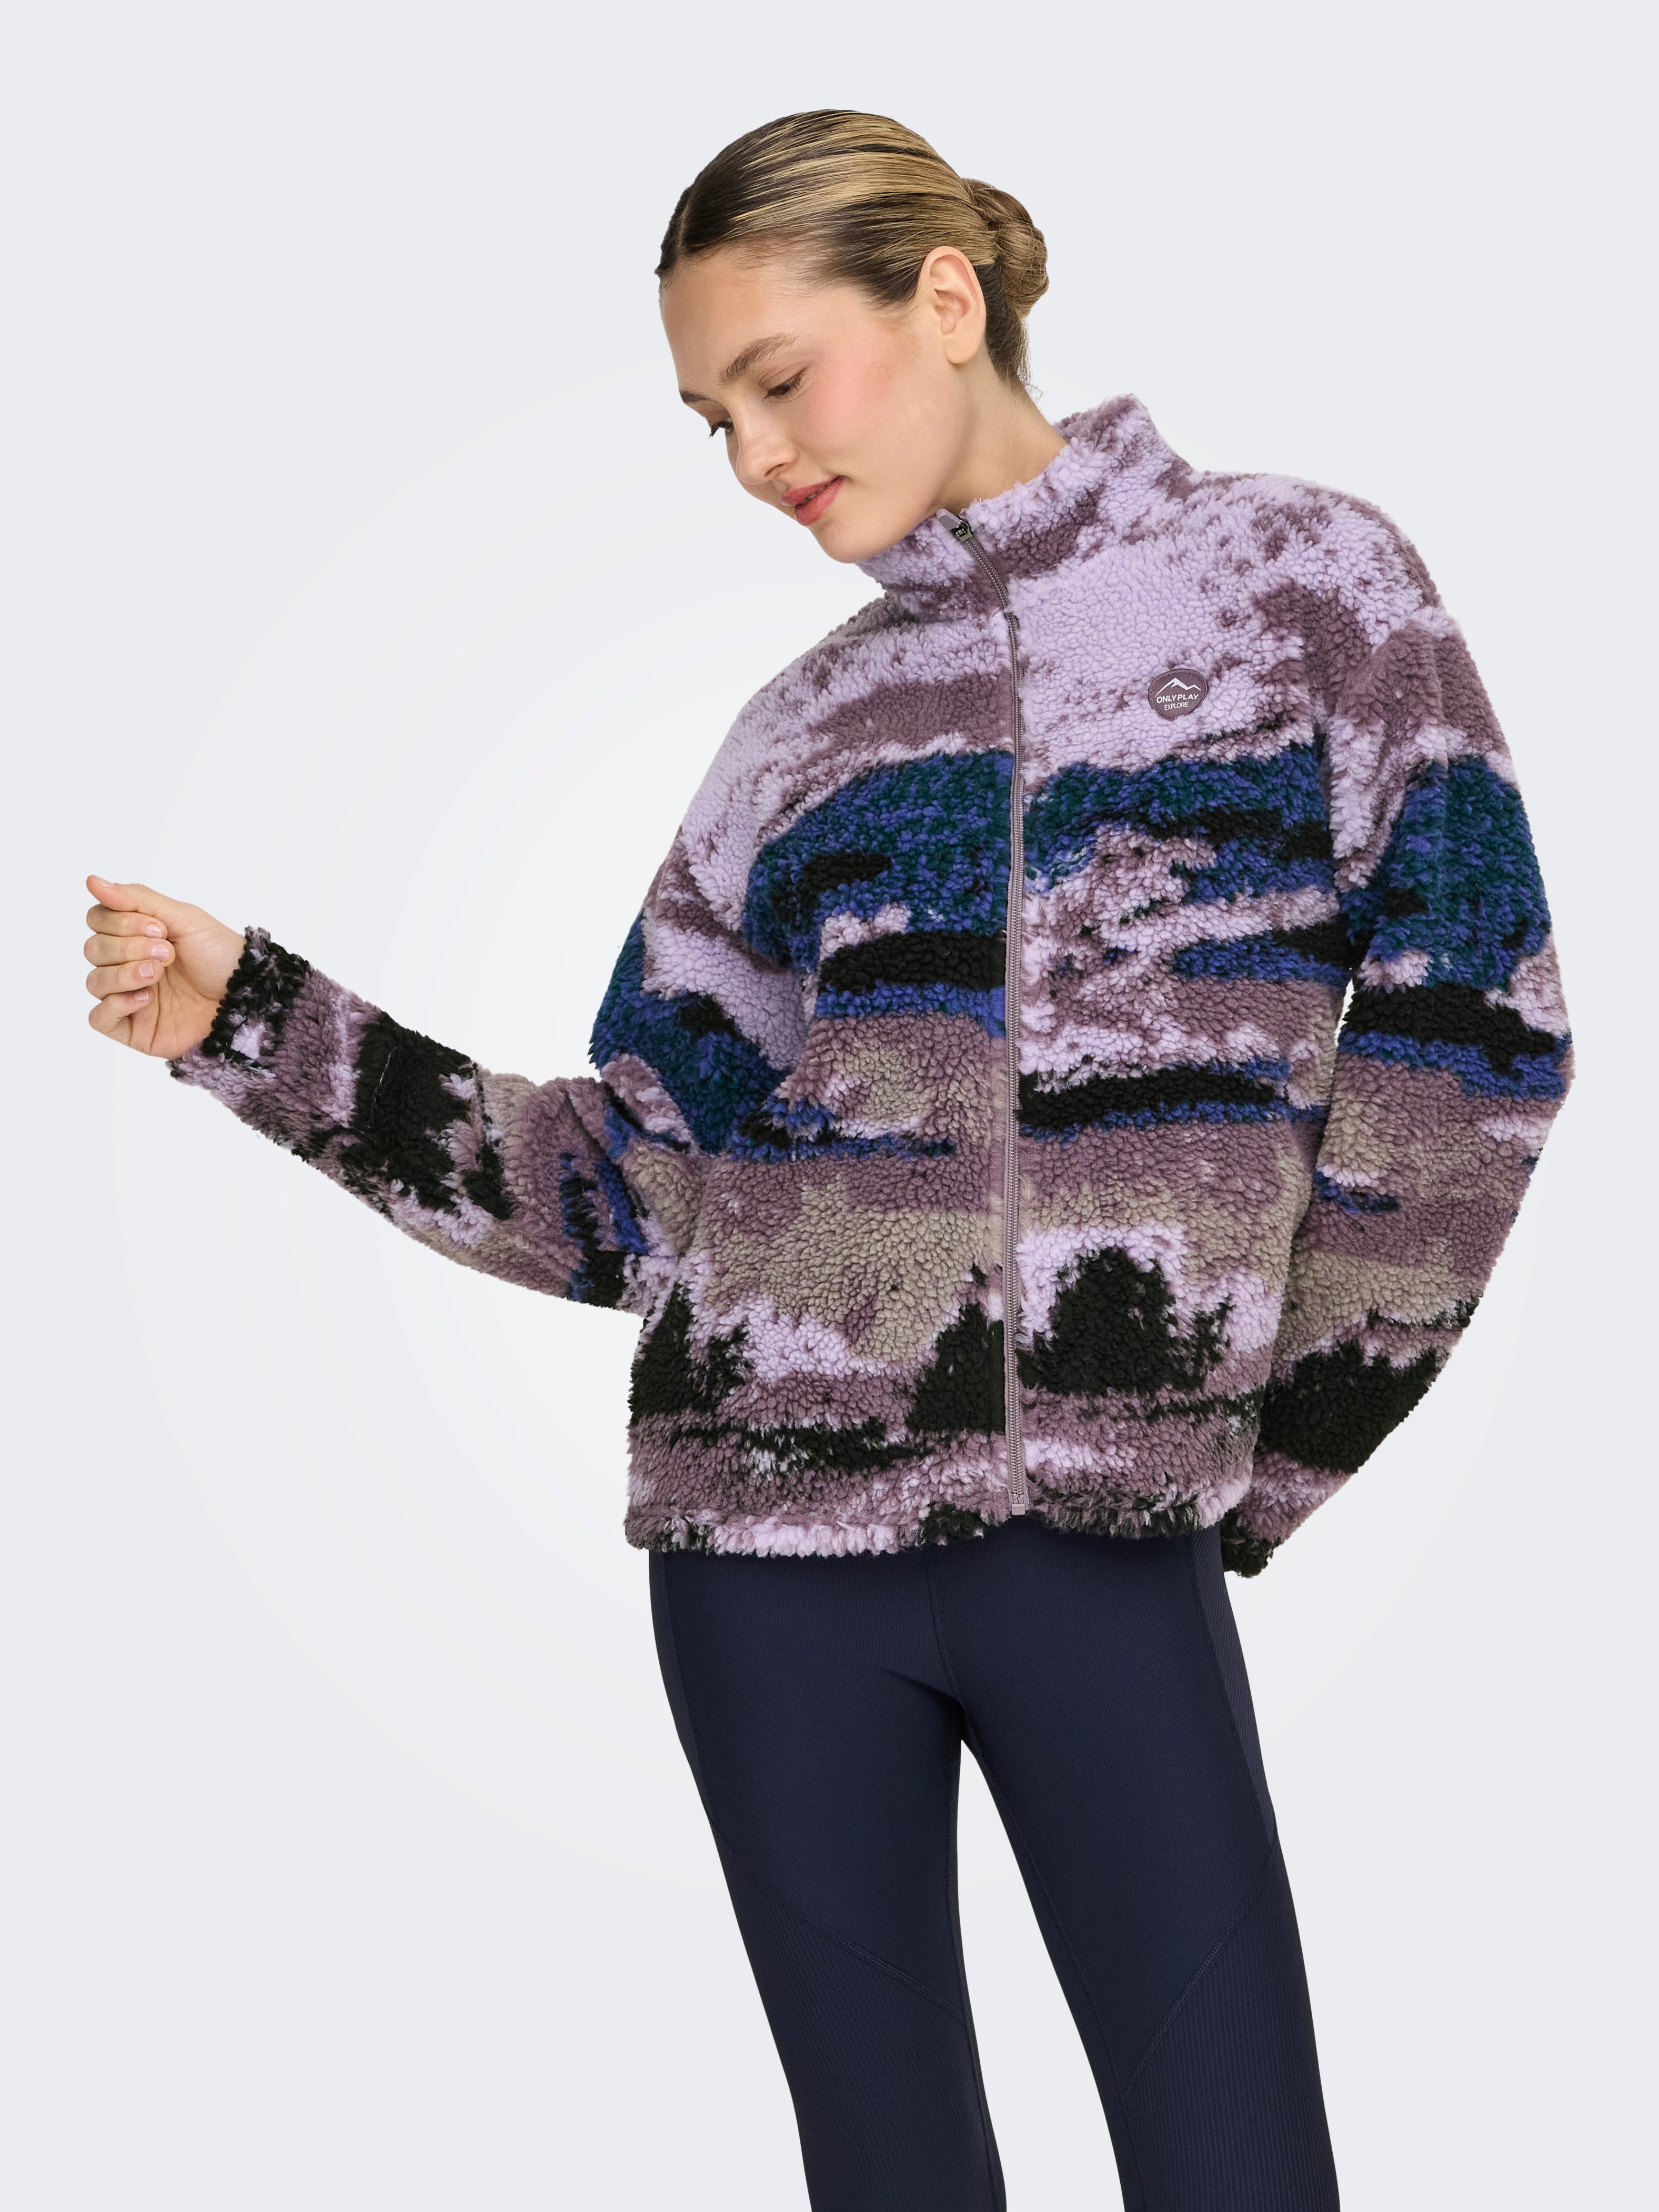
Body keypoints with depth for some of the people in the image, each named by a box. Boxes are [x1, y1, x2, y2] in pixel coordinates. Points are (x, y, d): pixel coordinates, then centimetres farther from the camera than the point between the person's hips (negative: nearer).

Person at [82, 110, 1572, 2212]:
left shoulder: (1305, 576, 2)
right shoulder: (801, 728, 11)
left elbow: (1465, 1028, -2)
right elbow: (627, 1189, 9)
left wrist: (1277, 1451, 0)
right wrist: (248, 1019, 2)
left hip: (1111, 1540, -3)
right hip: (771, 1534, 3)